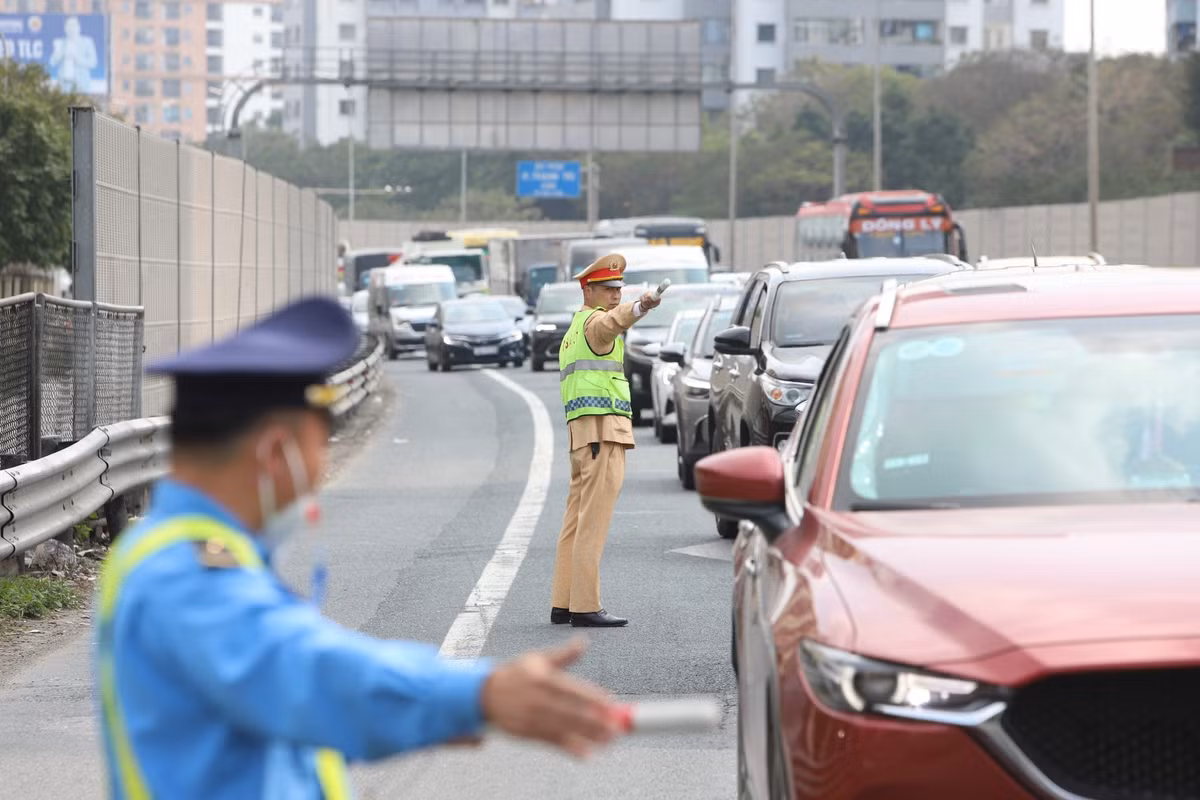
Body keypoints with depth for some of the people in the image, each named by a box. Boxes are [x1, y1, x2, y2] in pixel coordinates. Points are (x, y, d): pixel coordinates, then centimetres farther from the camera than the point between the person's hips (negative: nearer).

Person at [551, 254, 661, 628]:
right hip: (604, 426, -10)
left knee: (577, 519, 11)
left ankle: (563, 604, 13)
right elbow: (612, 322, -30)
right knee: (594, 520, -12)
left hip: (580, 429, 10)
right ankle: (586, 607, -16)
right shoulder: (593, 320, -6)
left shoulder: (575, 328, 25)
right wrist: (638, 308, -50)